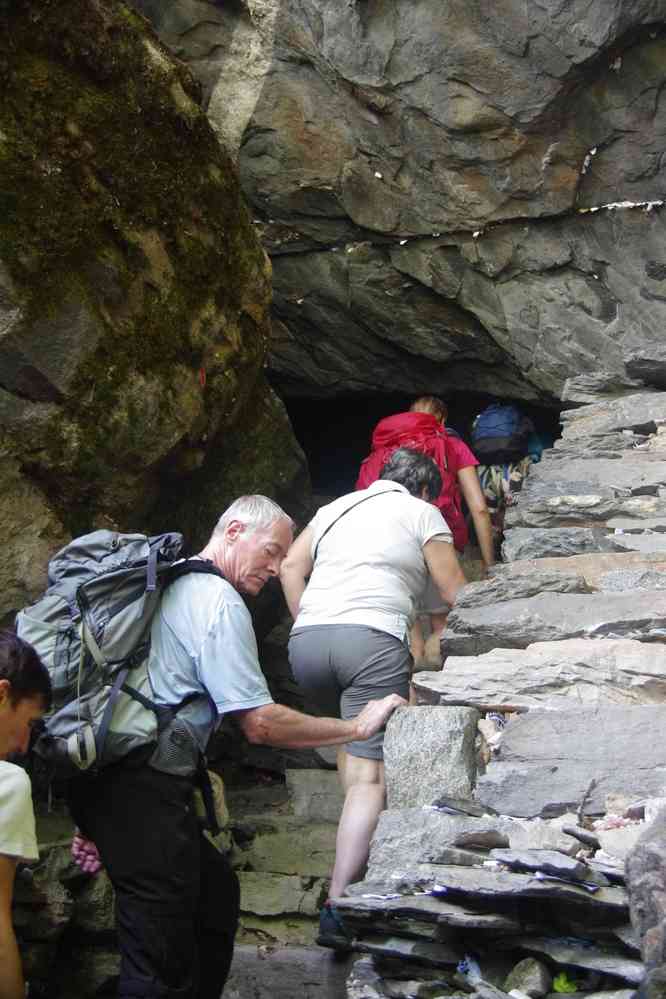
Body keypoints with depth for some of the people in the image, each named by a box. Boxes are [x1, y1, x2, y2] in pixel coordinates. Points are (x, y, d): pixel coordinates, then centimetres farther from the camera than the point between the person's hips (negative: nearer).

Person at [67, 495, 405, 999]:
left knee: (216, 892, 22)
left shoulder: (169, 586, 20)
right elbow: (259, 723, -15)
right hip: (143, 792, -10)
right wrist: (357, 727, -3)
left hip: (108, 781, 10)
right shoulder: (219, 602, -10)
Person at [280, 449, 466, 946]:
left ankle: (361, 847, 24)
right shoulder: (422, 513, 15)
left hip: (306, 640, 5)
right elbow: (456, 594, 14)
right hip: (372, 639, -5)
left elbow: (292, 566, 16)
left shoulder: (335, 508, 27)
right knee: (370, 774, -8)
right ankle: (338, 907, -17)